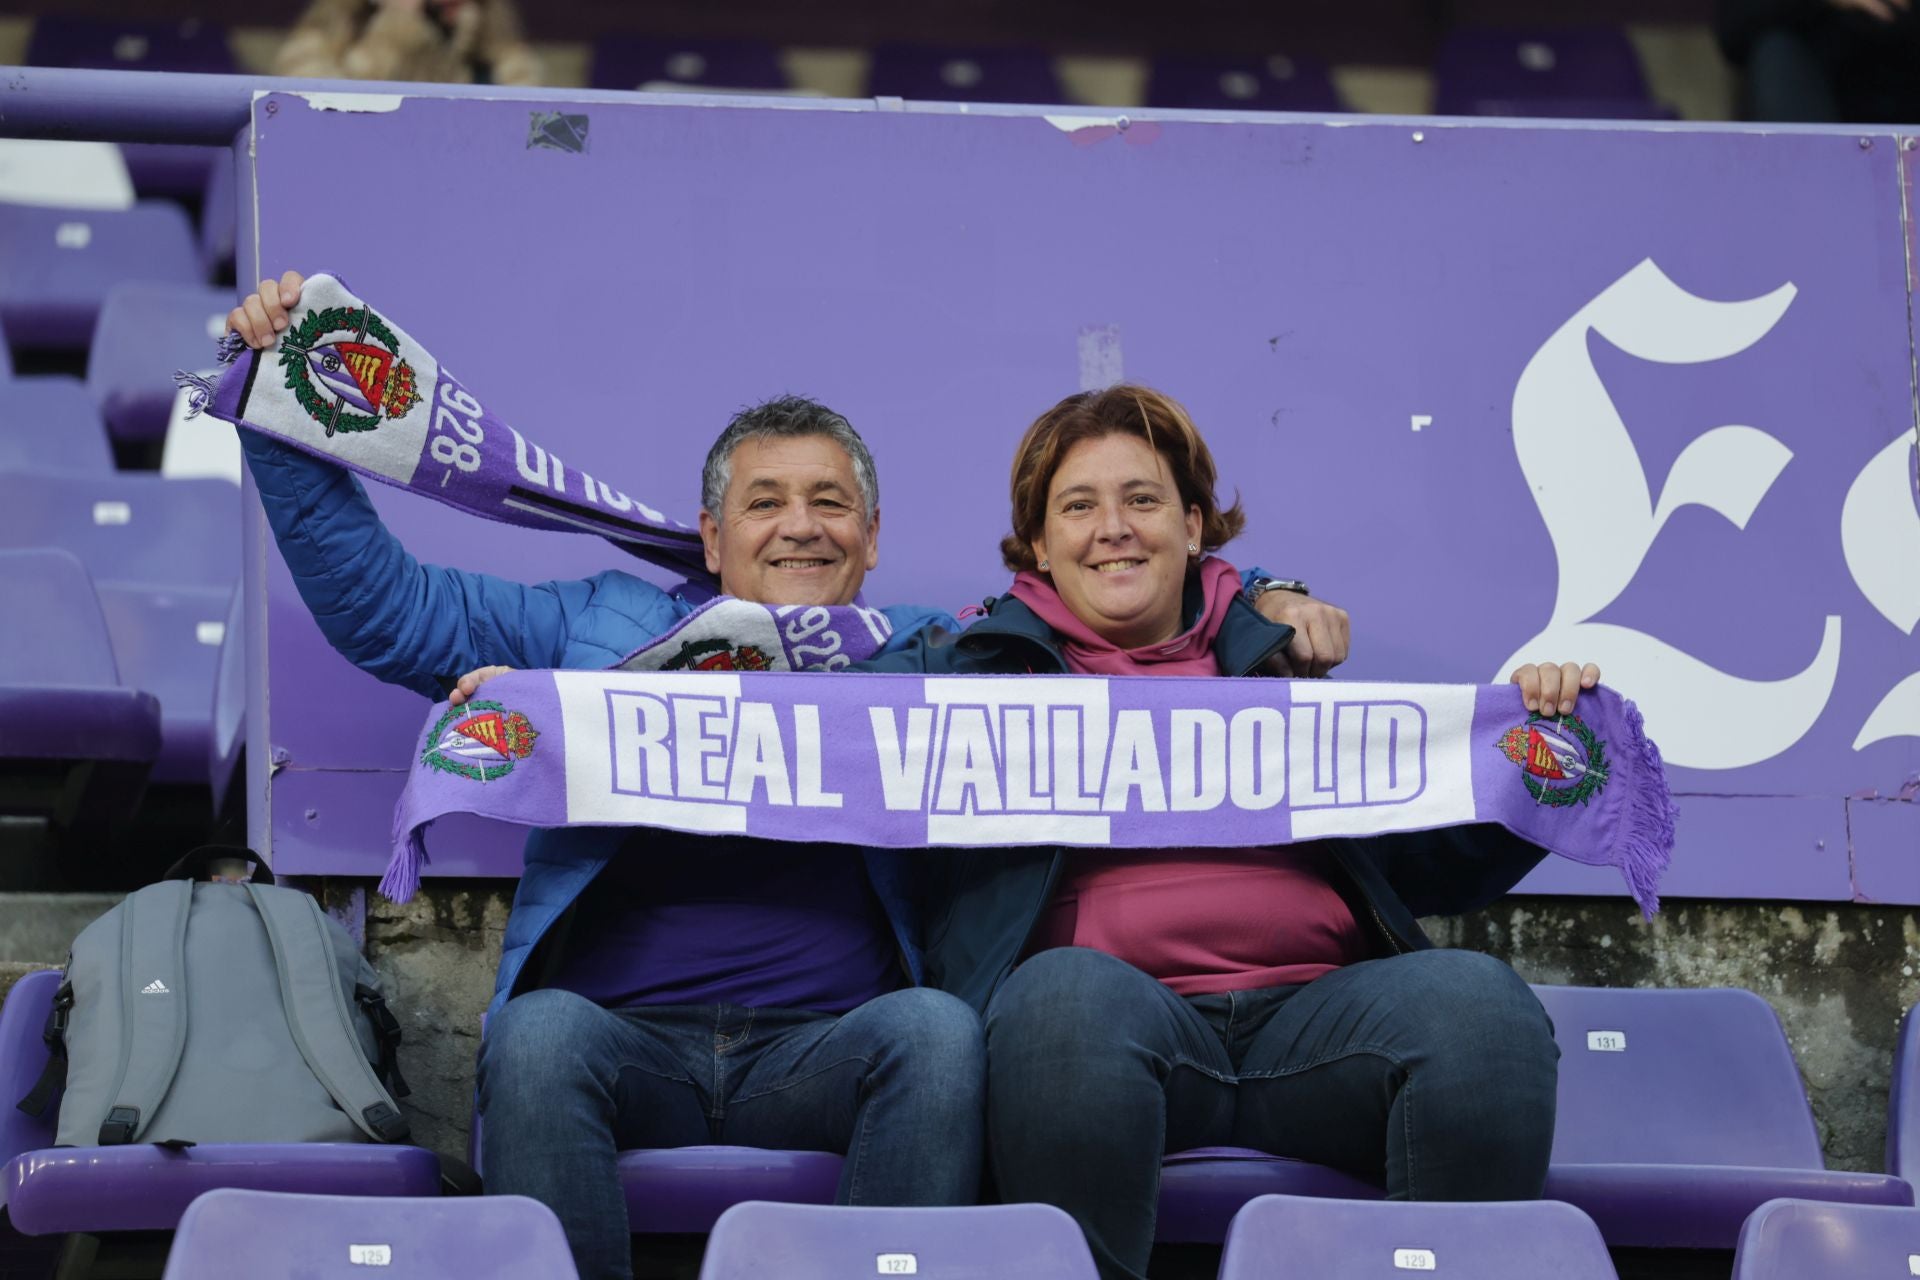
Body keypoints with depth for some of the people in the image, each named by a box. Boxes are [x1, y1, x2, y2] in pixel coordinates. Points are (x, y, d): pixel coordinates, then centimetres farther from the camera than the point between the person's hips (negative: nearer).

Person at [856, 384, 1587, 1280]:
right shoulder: (981, 664, 23)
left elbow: (1440, 862, 27)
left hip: (1313, 1006, 3)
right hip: (1122, 998, -2)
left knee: (1476, 1001, -29)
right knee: (1068, 996, -39)